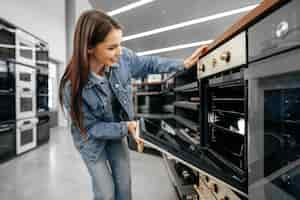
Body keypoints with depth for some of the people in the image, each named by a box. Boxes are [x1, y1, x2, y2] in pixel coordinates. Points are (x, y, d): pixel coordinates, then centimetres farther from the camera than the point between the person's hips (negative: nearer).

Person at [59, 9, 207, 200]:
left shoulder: (122, 57, -21)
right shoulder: (72, 87, -31)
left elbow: (149, 64, -5)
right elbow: (92, 127, -20)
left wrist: (183, 64, -9)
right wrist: (125, 128, -26)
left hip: (118, 129, 4)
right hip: (92, 140, -3)